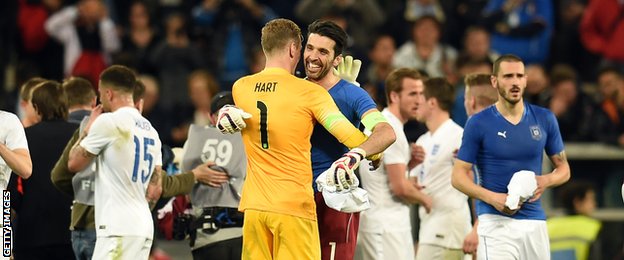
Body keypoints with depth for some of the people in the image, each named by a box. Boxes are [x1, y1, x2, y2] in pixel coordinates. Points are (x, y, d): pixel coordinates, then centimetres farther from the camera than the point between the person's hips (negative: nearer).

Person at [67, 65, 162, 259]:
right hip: (144, 227, 9)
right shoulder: (150, 130, 16)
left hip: (118, 228, -9)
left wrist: (88, 127, 12)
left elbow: (74, 163, 0)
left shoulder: (108, 122, -9)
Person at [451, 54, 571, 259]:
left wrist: (546, 181, -9)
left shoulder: (545, 119, 7)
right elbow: (459, 175, -2)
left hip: (535, 221, 4)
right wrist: (492, 198, -17)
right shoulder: (478, 123, -3)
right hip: (496, 221, -4)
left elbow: (563, 167, 14)